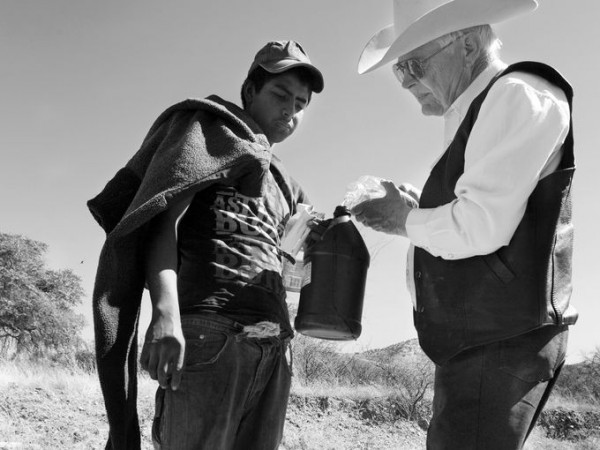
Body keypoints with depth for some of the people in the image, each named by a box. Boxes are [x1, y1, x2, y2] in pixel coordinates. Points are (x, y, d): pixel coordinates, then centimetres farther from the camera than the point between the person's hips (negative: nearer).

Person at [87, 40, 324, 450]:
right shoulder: (210, 130, 10)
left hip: (272, 348, 7)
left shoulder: (282, 183, 31)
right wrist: (166, 311, -21)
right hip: (211, 333, -7)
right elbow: (163, 220, -6)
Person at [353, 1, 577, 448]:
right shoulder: (480, 113, 19)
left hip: (498, 343, -9)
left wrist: (407, 220, -4)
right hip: (480, 341, 10)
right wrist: (420, 208, 7)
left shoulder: (517, 95, -10)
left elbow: (481, 226, -20)